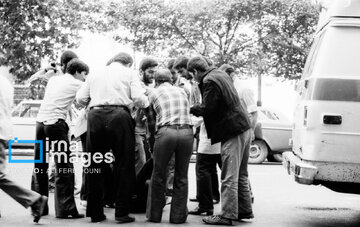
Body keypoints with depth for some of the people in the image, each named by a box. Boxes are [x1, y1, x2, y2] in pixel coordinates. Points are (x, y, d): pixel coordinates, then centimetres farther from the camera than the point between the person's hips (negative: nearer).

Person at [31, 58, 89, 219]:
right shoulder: (76, 84, 2)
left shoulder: (53, 79, 20)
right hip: (56, 123, -7)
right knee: (64, 167, -4)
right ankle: (65, 209, -6)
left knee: (40, 166, 13)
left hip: (40, 121, 7)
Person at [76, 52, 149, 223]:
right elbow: (139, 99, -2)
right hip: (119, 116, -3)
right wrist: (145, 103, 20)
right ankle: (122, 213, 1)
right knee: (124, 166, 3)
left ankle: (95, 213, 13)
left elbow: (80, 98, 13)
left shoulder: (94, 75, 21)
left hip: (95, 116, 3)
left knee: (94, 166, 10)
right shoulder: (129, 73, 12)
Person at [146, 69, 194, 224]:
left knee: (158, 176, 12)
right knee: (181, 177, 12)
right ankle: (178, 216, 16)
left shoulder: (153, 94, 13)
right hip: (186, 132, 2)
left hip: (166, 132, -2)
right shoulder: (181, 91, 21)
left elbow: (151, 122, 16)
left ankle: (154, 214, 19)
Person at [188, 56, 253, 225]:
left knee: (229, 177, -5)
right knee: (241, 174, 17)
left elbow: (207, 109, -18)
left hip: (232, 132, -10)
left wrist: (191, 109, -2)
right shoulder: (220, 75, 14)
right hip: (243, 128, 10)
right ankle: (244, 210, 24)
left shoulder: (209, 82, -15)